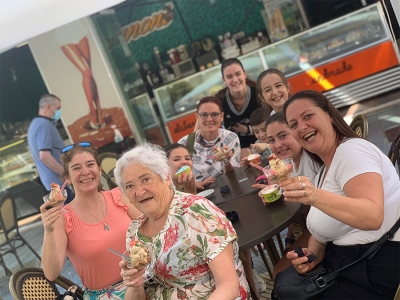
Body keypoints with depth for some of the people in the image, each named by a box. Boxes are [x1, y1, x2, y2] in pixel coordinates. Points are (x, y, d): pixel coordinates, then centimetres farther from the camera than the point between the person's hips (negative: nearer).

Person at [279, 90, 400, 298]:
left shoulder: (351, 151, -13)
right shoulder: (323, 173, 14)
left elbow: (373, 216, -28)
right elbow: (326, 228, 15)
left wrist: (315, 196, -41)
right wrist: (313, 254, -6)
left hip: (380, 270, -8)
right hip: (346, 266, 8)